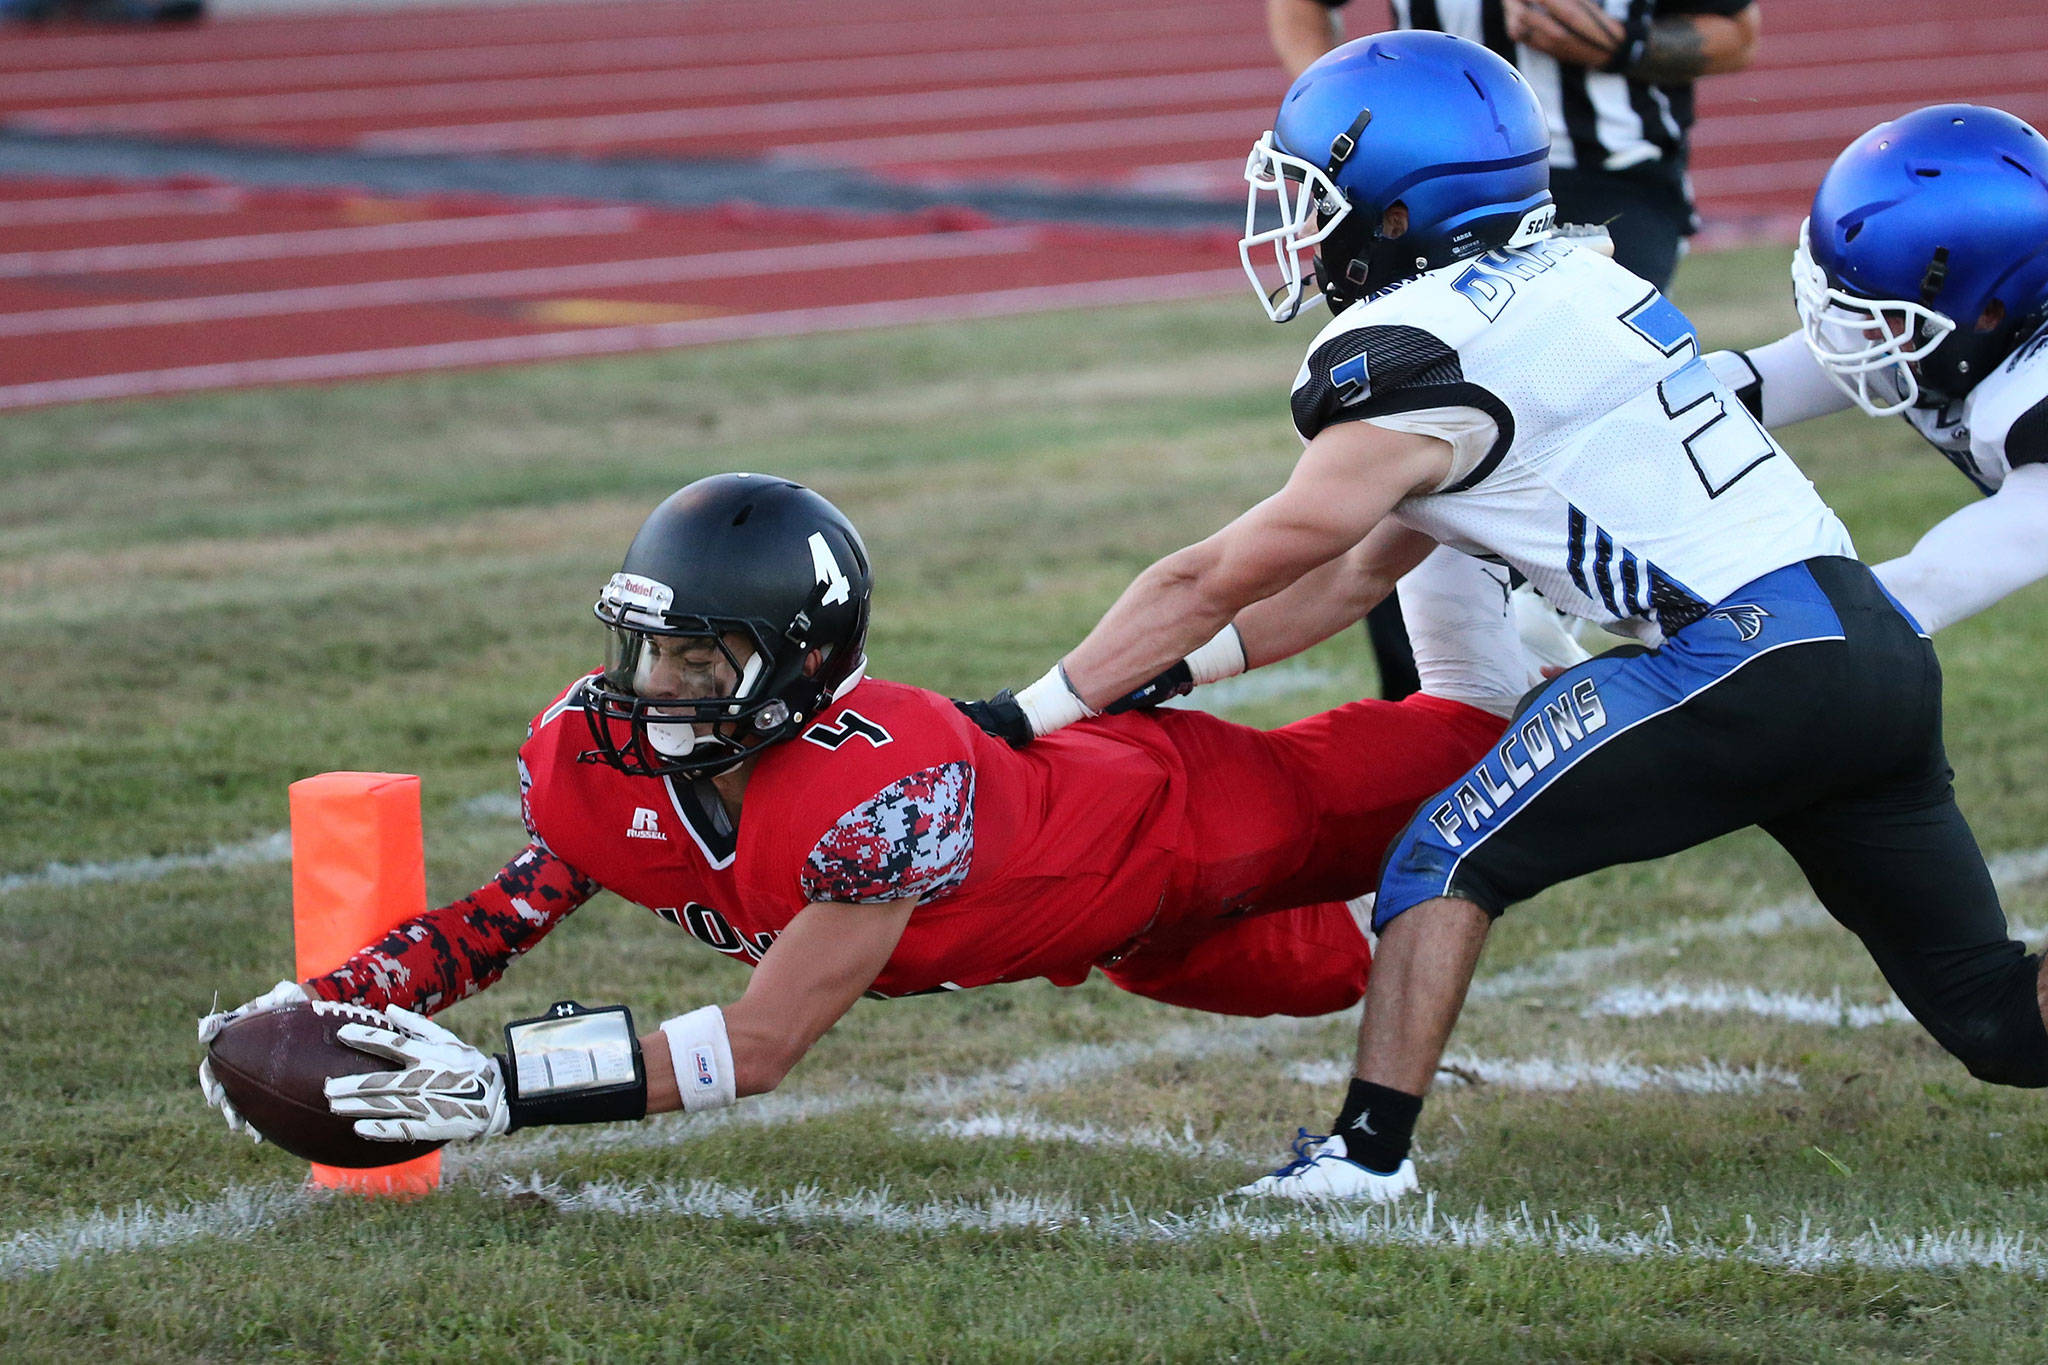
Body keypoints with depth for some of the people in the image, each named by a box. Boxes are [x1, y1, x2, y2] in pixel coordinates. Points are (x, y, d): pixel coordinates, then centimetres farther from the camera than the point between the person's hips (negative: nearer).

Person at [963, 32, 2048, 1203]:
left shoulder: (1420, 367, -7)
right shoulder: (1568, 279, 19)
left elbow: (1213, 582, 0)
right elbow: (1363, 566, 25)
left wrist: (1032, 713, 8)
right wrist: (1170, 674, 24)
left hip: (1743, 659, -8)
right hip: (1881, 653, 8)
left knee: (1449, 858, 2)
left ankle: (1372, 1147, -4)